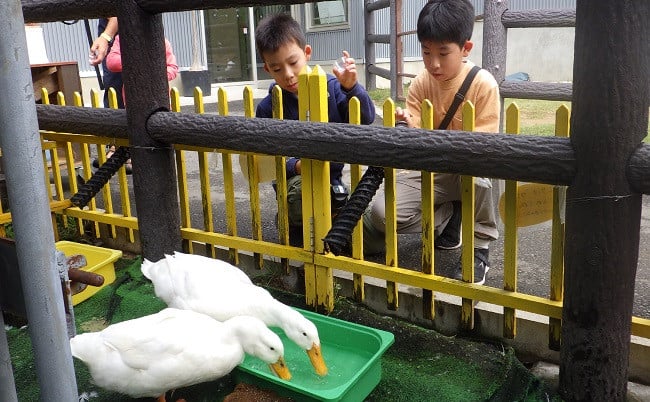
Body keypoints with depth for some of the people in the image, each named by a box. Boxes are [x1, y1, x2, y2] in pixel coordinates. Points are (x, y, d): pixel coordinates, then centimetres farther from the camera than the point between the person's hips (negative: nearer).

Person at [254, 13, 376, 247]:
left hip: (335, 179, 3)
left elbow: (366, 119, -13)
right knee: (301, 188, -39)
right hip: (296, 181, -2)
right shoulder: (268, 109, -6)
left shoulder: (331, 86, -5)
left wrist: (352, 88, -30)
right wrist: (296, 167, -26)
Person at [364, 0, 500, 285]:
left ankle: (480, 245, -16)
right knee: (381, 213, -20)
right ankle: (449, 216, 5)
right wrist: (407, 125, -31)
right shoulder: (421, 83, -4)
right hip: (429, 172, 4)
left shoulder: (483, 84, -15)